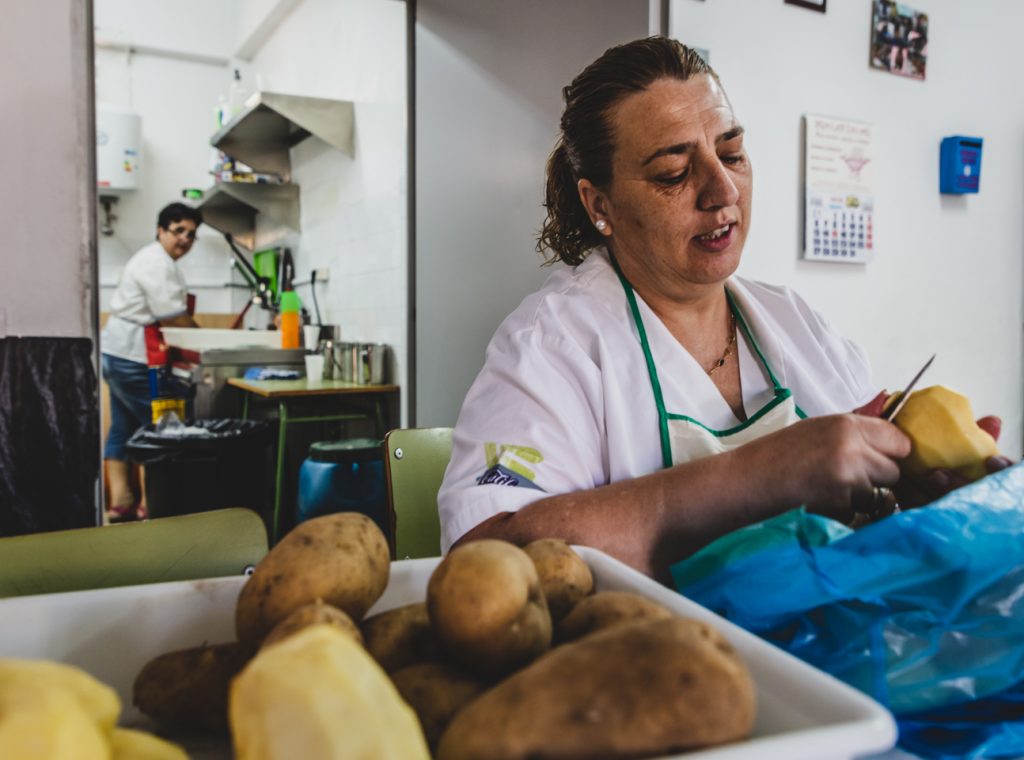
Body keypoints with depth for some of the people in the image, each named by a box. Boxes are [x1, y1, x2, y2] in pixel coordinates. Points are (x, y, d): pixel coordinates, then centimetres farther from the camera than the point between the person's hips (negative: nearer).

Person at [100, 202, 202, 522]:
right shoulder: (157, 263, -15)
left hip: (122, 354, 11)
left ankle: (119, 502, 16)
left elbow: (162, 315, 16)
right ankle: (150, 504, 3)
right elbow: (174, 318, -19)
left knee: (123, 428, 11)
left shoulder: (158, 261, 19)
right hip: (131, 357, -11)